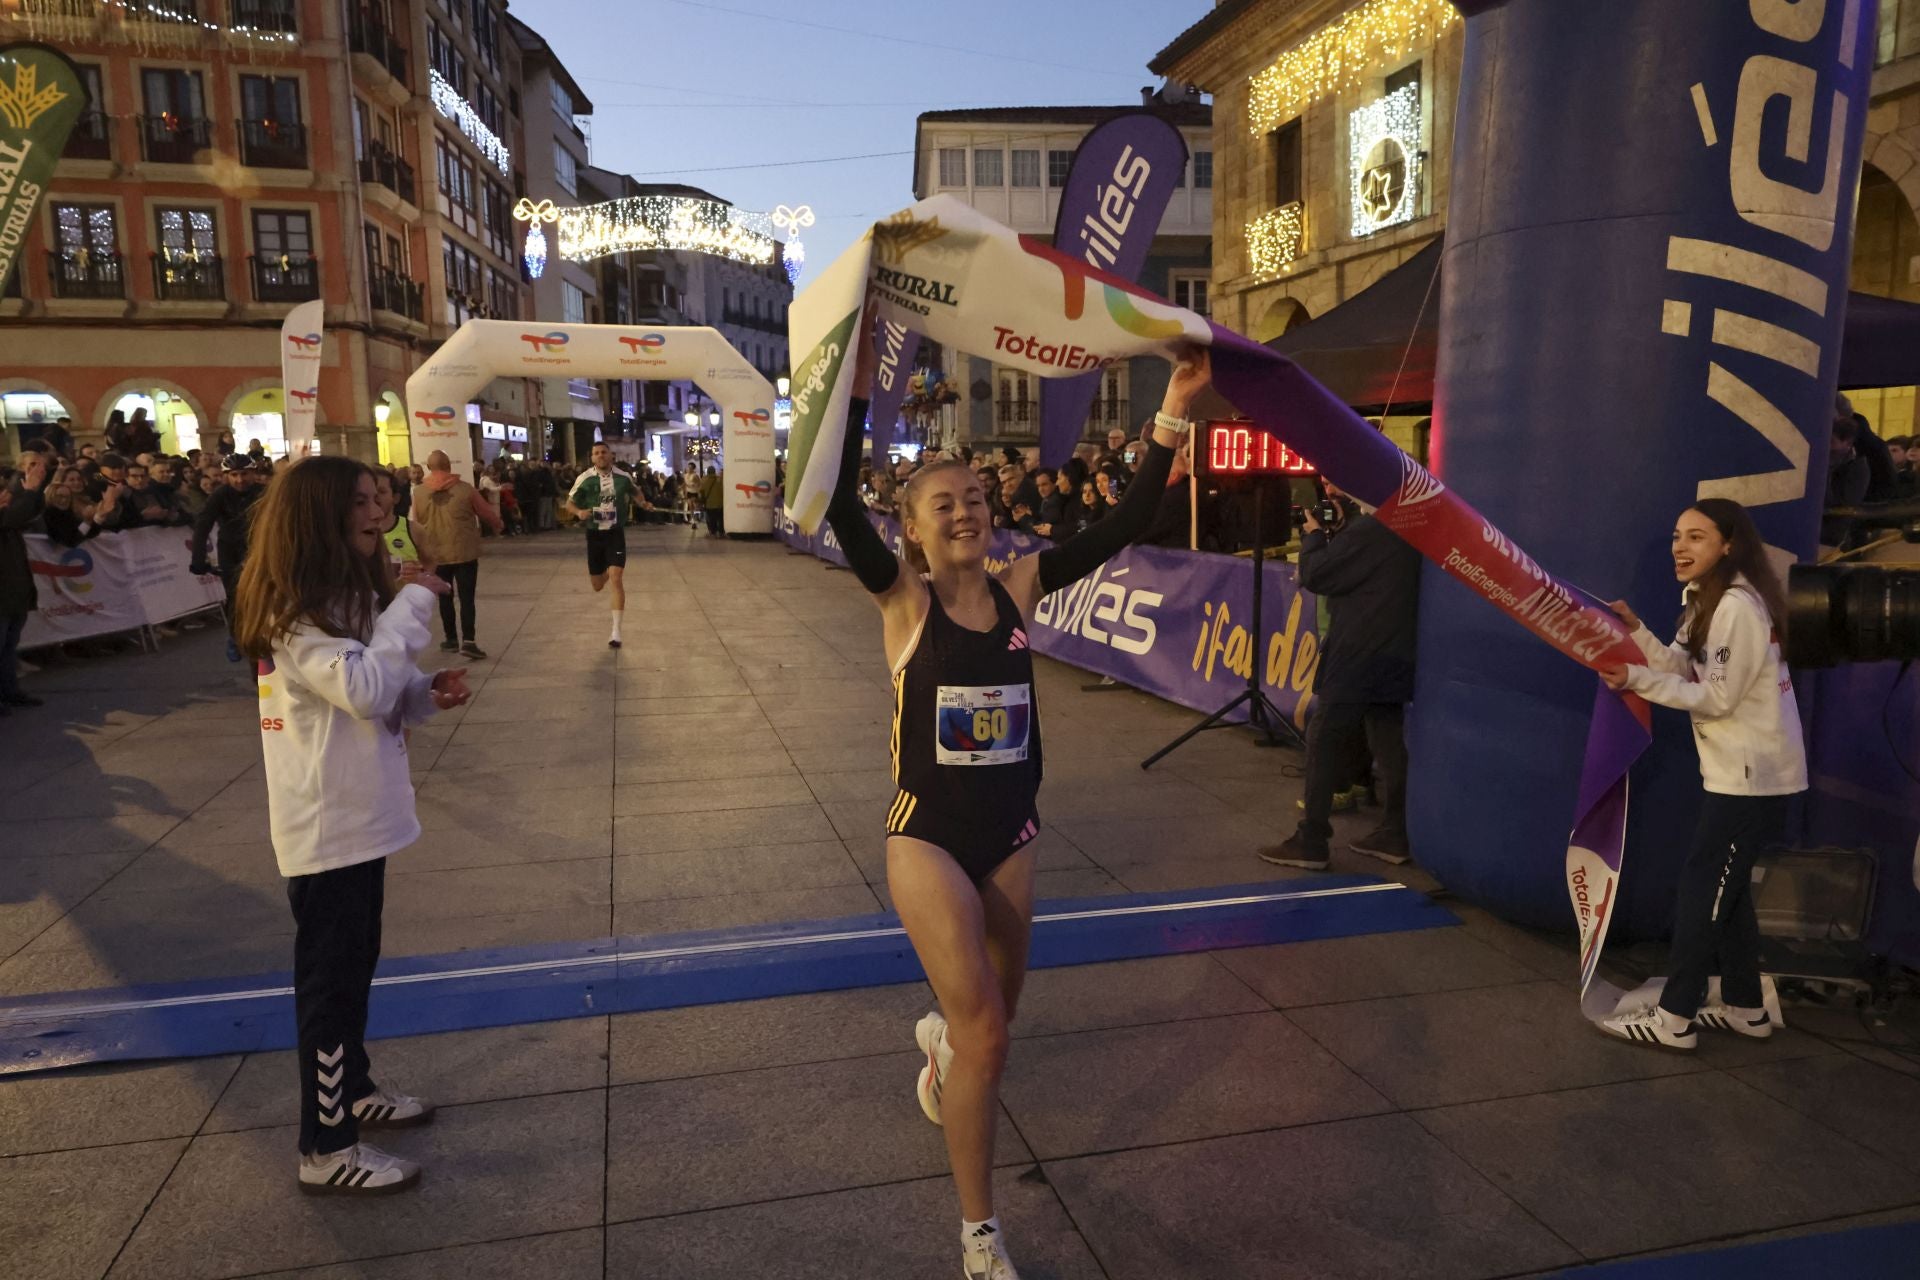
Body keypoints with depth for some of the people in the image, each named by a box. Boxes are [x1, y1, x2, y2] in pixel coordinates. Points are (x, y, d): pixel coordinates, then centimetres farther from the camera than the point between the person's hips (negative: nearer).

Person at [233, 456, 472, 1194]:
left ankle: (352, 1088, 37)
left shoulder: (346, 596, 11)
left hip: (356, 813, 9)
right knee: (329, 976, -1)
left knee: (353, 965, 21)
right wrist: (413, 604, -25)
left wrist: (428, 692, -4)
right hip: (326, 822, -9)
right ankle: (326, 1150, 11)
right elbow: (363, 690, -32)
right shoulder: (297, 612, -20)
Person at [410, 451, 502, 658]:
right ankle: (468, 641, -10)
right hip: (465, 552, -2)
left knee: (445, 597, 15)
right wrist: (498, 525, 23)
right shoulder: (464, 489, -9)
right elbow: (487, 513, 2)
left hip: (436, 554, 2)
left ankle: (451, 638, 22)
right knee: (466, 597, -2)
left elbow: (416, 523, 6)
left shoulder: (418, 492, -3)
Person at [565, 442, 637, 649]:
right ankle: (606, 574, 54)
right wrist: (579, 512, -20)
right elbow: (569, 503, 1)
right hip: (594, 535, 1)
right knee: (597, 585, 11)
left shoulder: (624, 477, -4)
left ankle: (616, 631, -14)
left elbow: (634, 493, 20)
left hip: (616, 533, -1)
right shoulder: (585, 478, -8)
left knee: (616, 579, -16)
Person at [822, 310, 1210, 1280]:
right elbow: (840, 508, -25)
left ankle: (938, 1043, 59)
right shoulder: (901, 601, -10)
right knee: (984, 1032, -10)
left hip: (1010, 835, 4)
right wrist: (857, 387, -32)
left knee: (985, 1023, 19)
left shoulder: (1019, 588, -2)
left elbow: (1123, 527, -7)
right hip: (926, 836, -4)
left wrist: (1173, 417, -12)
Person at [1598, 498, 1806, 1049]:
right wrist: (1634, 629, -6)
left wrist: (1636, 679, -24)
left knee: (1701, 885, -7)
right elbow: (1682, 671, 6)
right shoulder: (1708, 601, 13)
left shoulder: (1739, 608, -19)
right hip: (1738, 769, 10)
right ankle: (1745, 1007, 26)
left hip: (1752, 773, -10)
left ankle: (1674, 1017, -1)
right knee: (1726, 886, 15)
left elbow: (1717, 697, -21)